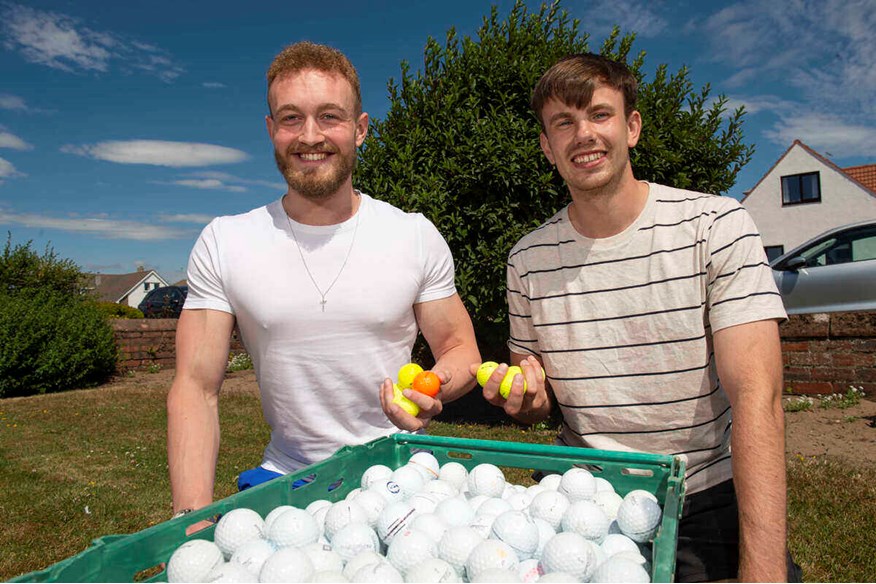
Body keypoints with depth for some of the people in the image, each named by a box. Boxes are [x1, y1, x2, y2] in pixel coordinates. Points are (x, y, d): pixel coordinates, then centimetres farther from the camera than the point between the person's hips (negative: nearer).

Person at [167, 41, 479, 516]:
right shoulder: (223, 244, -2)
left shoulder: (417, 236, -3)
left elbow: (460, 348, 5)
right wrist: (193, 514, -16)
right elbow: (195, 387, -3)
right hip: (286, 481, 1)